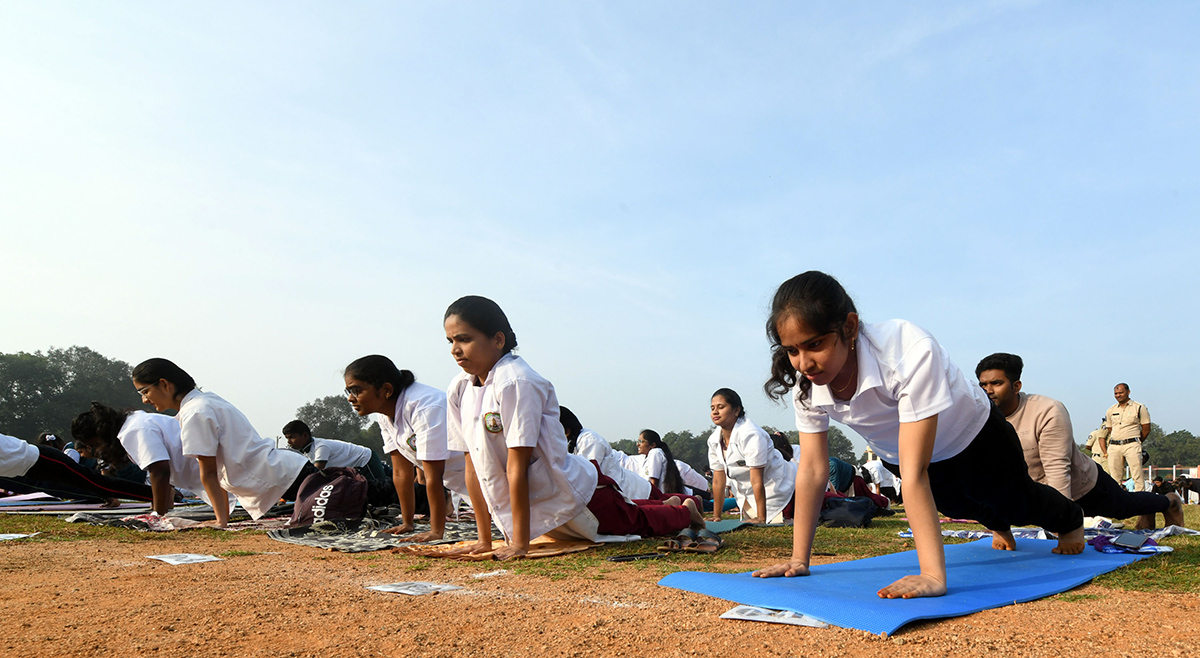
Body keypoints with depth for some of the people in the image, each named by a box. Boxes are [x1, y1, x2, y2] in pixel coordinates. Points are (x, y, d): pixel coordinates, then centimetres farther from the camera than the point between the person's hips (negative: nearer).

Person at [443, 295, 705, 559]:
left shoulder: (516, 382, -28)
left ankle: (686, 510, 51)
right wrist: (484, 539, -3)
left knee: (641, 523, 20)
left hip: (574, 496, -7)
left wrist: (520, 543, -26)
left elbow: (517, 463, -29)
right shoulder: (458, 391, -6)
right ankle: (667, 504, 58)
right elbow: (473, 464, -3)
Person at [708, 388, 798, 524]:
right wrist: (716, 516, 1)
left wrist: (761, 518, -27)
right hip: (747, 493, 7)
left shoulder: (751, 435, -29)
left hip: (776, 486, -7)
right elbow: (718, 480, 0)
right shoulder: (714, 440, -6)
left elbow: (757, 481, -29)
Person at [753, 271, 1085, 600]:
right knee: (956, 504, 33)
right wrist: (799, 559, -22)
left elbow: (914, 472, -48)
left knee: (1017, 505, 24)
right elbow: (813, 469, -23)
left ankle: (1071, 520, 60)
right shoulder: (806, 382, -30)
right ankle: (998, 525, 69)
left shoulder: (911, 353, -46)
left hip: (971, 437, -4)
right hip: (897, 453, 4)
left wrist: (933, 576, -47)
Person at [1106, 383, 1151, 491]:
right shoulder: (1111, 410, 16)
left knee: (1137, 476, -10)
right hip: (1114, 446, 4)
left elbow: (1146, 429, 5)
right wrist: (1114, 442, 12)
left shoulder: (1139, 408, 3)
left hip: (1131, 445, -4)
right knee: (1115, 476, 1)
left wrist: (1136, 443, 7)